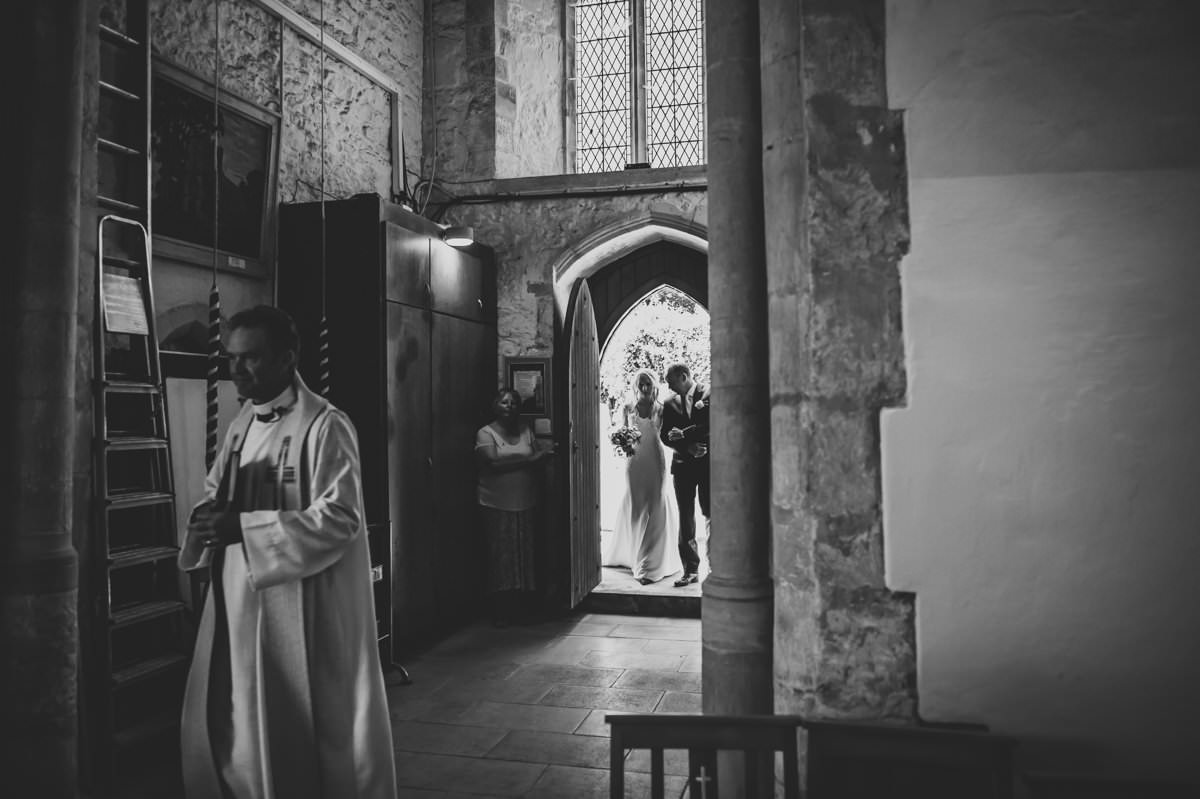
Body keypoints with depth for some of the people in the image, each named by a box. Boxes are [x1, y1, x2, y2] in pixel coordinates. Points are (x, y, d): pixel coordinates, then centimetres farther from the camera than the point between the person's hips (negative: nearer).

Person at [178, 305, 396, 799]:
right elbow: (215, 492, 20)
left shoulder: (324, 426, -13)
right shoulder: (242, 423, 10)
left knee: (304, 727, 4)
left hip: (300, 601, -7)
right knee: (224, 721, 13)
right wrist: (208, 517, -5)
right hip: (238, 597, 7)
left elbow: (340, 517, -19)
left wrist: (243, 527, -22)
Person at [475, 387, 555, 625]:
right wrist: (527, 459, -13)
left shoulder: (525, 431, 11)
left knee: (525, 555, 6)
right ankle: (501, 612, 8)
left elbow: (538, 456, 6)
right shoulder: (486, 433, -4)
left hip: (525, 505, 4)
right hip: (497, 506, -4)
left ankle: (522, 609, 17)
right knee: (501, 557, -1)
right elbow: (493, 463, -17)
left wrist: (544, 452, -18)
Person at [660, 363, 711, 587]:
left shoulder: (709, 395, -2)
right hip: (683, 465, 4)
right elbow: (665, 436, 5)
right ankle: (690, 570, 7)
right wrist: (688, 447, -10)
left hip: (707, 463, -4)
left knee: (711, 516, -2)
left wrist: (683, 434, -9)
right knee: (685, 518, 3)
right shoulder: (670, 404, 11)